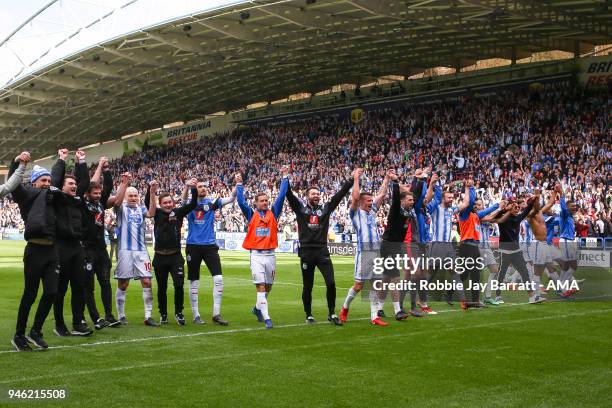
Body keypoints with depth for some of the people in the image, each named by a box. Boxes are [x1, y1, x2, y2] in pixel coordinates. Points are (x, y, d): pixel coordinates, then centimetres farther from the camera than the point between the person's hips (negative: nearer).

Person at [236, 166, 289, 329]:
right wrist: (239, 184, 2)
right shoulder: (251, 215, 5)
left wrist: (285, 177, 5)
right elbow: (241, 201, 0)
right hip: (256, 255, -3)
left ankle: (258, 308, 38)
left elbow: (281, 196, 6)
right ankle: (266, 318, -11)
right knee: (260, 286, -9)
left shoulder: (273, 213, 9)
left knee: (268, 287, 14)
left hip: (270, 254, 3)